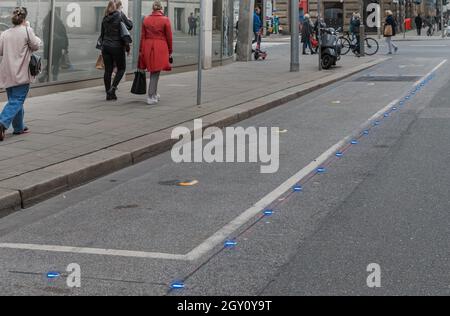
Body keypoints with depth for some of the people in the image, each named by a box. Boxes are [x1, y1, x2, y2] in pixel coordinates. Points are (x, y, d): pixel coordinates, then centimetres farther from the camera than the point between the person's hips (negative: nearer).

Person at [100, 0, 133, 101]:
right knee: (121, 68, 9)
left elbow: (102, 34, 14)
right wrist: (129, 20, 21)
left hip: (106, 46, 5)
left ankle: (109, 93, 8)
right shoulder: (120, 15, -8)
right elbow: (129, 26, 0)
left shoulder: (105, 18, 7)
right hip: (117, 47, -5)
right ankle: (113, 87, -8)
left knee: (108, 70, 6)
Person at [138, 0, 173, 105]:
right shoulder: (165, 20, -4)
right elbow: (169, 37, -2)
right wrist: (170, 51, 8)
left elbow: (142, 36, 5)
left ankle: (154, 94, 28)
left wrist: (141, 51, 10)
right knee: (155, 72, 1)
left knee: (153, 71, 19)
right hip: (160, 48, -4)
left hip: (147, 47, 4)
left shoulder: (146, 20, 5)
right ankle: (151, 97, -1)